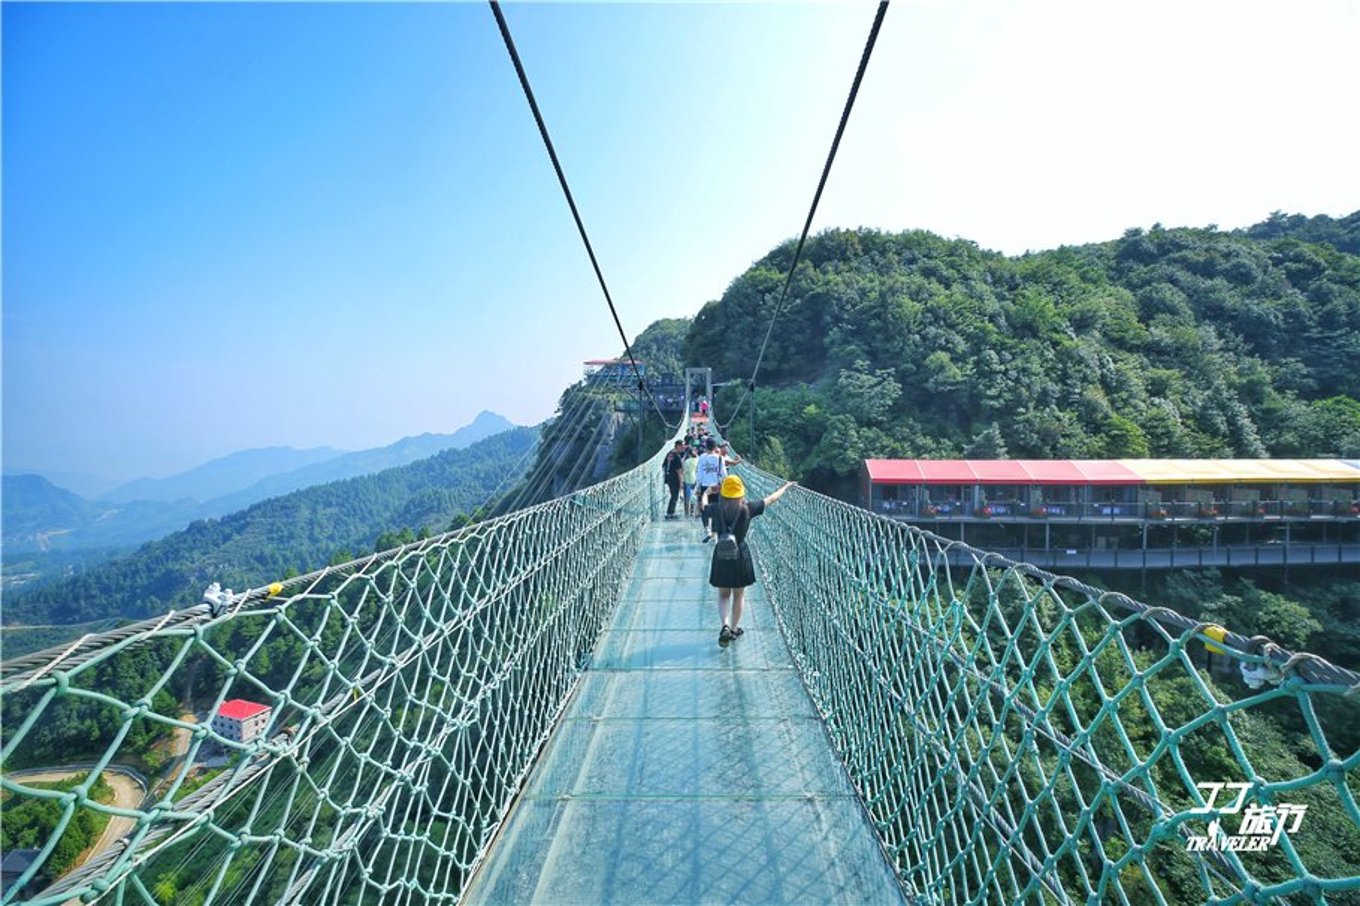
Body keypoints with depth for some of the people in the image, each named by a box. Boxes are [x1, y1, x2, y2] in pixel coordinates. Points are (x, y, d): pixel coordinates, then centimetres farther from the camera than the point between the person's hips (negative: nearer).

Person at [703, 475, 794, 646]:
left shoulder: (716, 509, -9)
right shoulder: (748, 509, -11)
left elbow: (703, 505, 14)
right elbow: (771, 499, 2)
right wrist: (786, 487, 18)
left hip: (721, 556, 1)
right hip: (740, 556, -1)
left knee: (723, 595, 16)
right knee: (739, 595, 17)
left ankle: (725, 626, -3)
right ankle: (734, 629, 27)